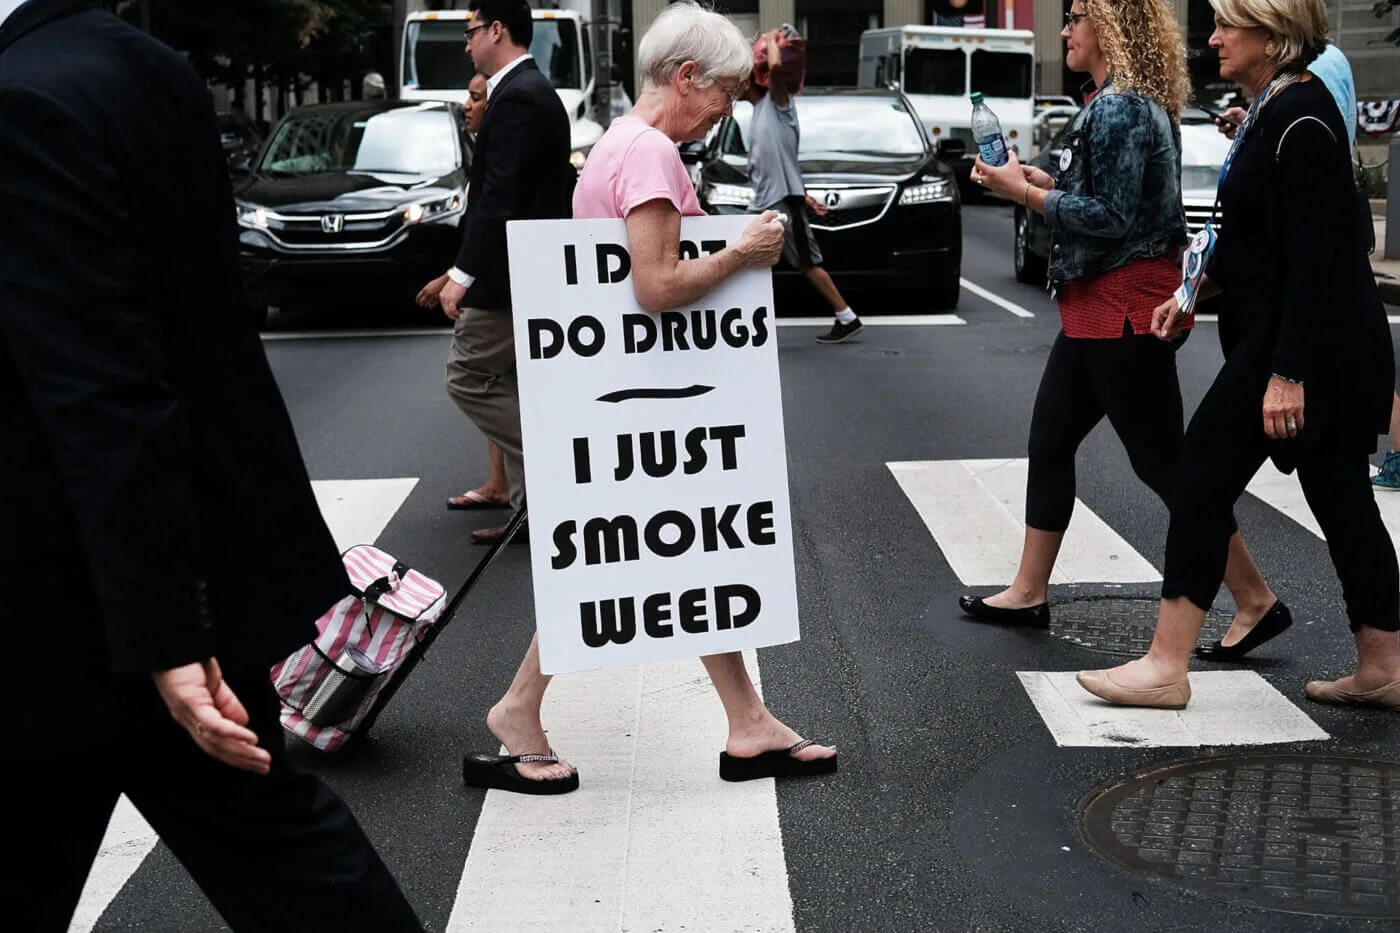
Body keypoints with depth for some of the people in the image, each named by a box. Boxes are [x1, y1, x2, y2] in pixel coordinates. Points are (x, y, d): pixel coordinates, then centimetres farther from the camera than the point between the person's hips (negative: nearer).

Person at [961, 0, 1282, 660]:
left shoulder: (1120, 108, -18)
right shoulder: (1128, 102, 14)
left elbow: (1112, 216, -22)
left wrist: (1025, 193, -14)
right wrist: (1038, 179, 11)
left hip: (1124, 307, -11)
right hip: (1097, 308, 11)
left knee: (1160, 459, -5)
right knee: (1049, 443, 14)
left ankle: (1254, 601, 4)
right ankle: (1028, 594, 23)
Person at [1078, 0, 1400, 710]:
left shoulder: (1300, 119, -19)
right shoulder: (1275, 108, 12)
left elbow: (1313, 257, -23)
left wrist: (1288, 372, -25)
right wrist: (1200, 289, 17)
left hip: (1306, 346, -10)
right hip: (1333, 351, 10)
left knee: (1204, 477, -4)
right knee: (1340, 498, 13)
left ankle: (1165, 669, 2)